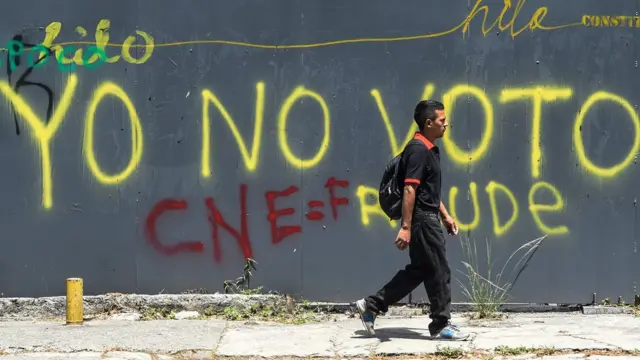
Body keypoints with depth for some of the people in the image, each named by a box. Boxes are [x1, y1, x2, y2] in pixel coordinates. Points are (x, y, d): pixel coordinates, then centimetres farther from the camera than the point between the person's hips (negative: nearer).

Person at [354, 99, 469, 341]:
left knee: (419, 270, 13)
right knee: (438, 271, -1)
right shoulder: (419, 149, -17)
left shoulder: (429, 149, 14)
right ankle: (441, 325, 11)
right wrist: (406, 227, -26)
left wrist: (445, 215, 23)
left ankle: (371, 305, 16)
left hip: (428, 218, 10)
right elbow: (409, 190, -23)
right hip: (421, 219, -10)